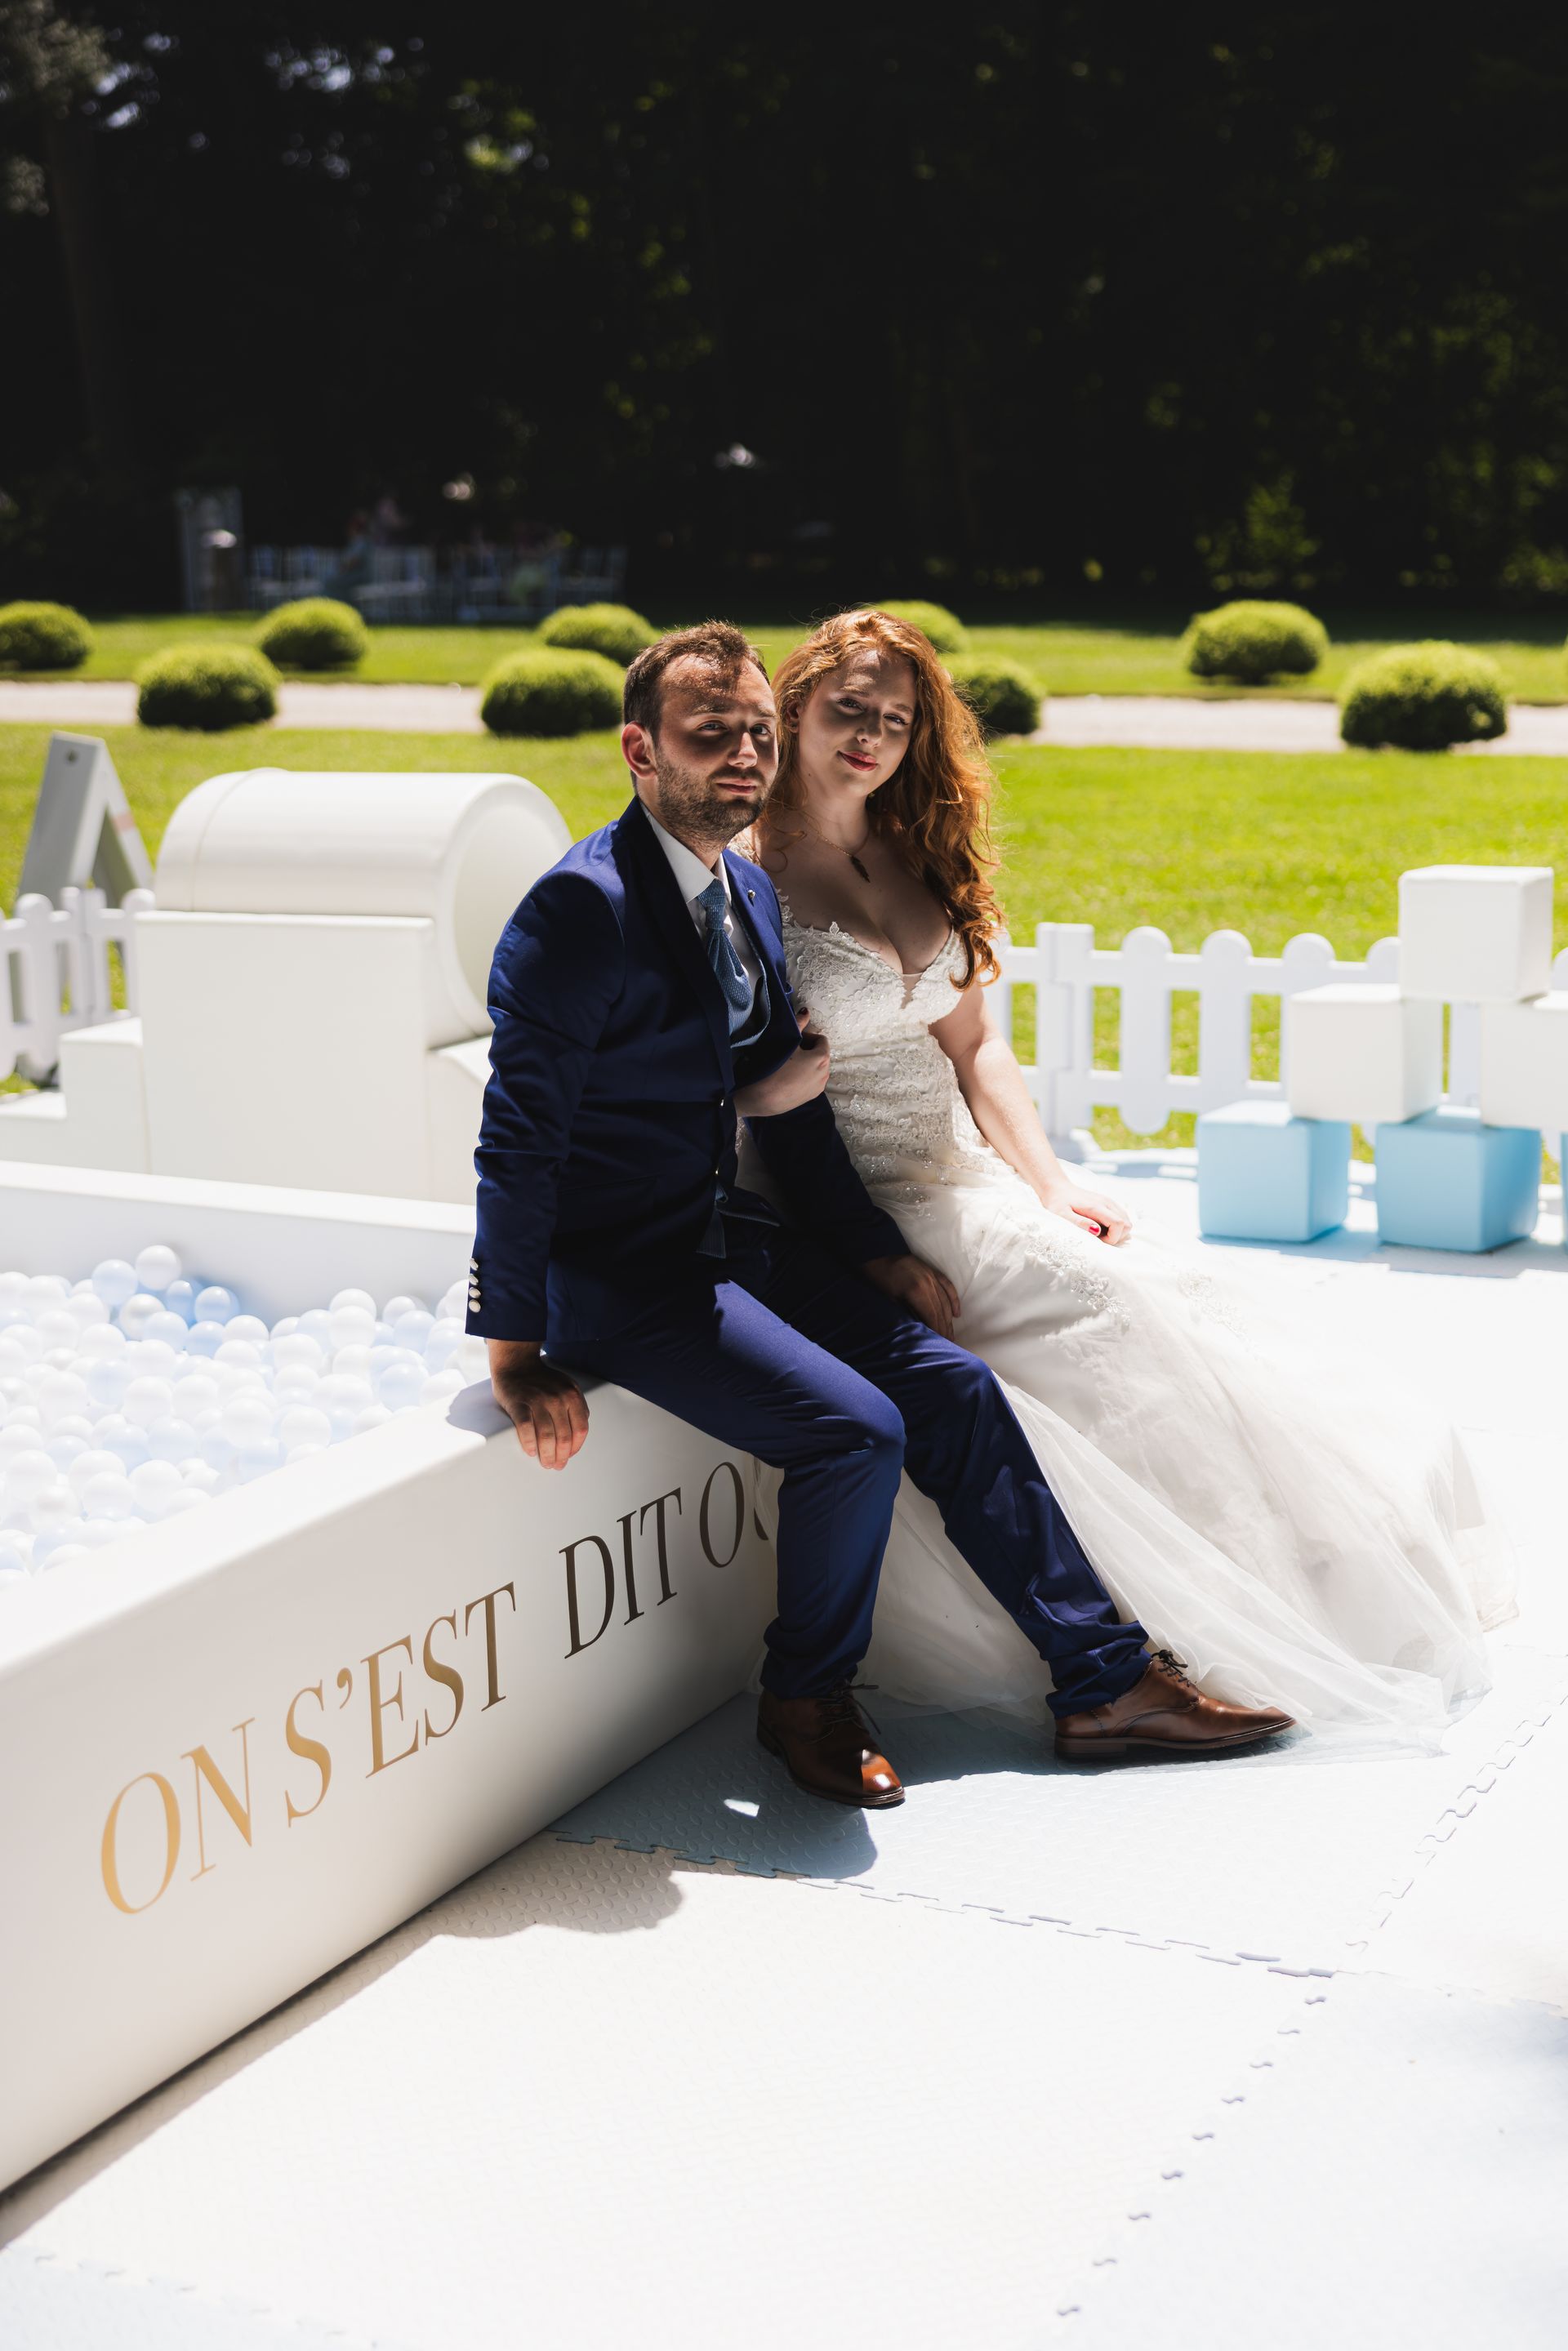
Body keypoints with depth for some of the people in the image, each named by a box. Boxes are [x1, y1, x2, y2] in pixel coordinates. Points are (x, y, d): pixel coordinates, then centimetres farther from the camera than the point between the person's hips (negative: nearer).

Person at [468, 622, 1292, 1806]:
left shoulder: (750, 892, 8)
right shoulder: (584, 908, -20)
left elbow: (788, 1103, 16)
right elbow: (518, 1140, -22)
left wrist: (877, 1252, 10)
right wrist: (517, 1352, -21)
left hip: (727, 1236, 9)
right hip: (610, 1274, -9)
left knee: (952, 1381, 1)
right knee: (856, 1429, -21)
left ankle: (1104, 1676, 10)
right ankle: (808, 1698, 5)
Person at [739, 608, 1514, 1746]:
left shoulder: (913, 857, 12)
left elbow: (971, 1042, 14)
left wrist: (1049, 1183, 0)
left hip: (960, 1177, 7)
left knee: (1175, 1297, -10)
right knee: (1098, 1302, -23)